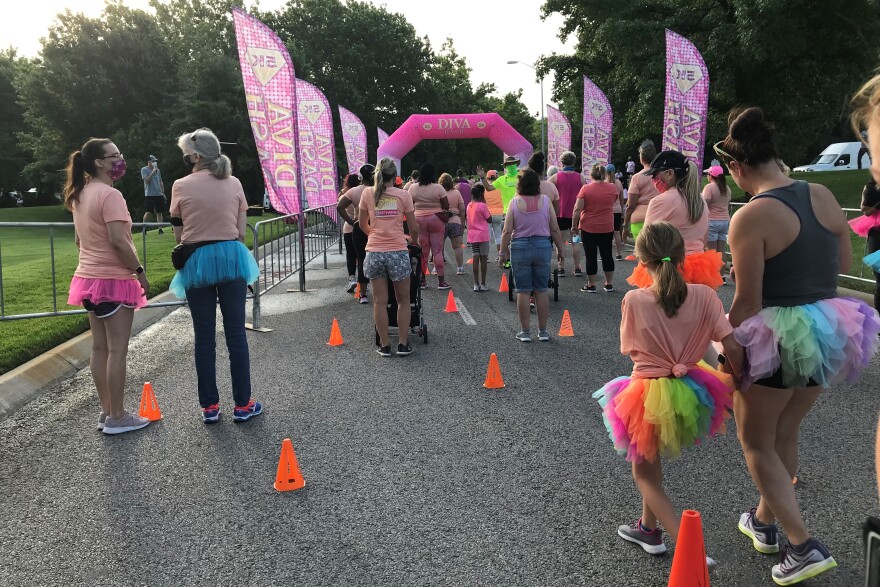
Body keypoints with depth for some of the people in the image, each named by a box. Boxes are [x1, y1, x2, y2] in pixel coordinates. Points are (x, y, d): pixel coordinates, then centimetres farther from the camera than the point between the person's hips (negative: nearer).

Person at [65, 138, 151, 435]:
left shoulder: (80, 195, 12)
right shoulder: (110, 194, -16)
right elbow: (118, 241, -23)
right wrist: (140, 271, -14)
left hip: (90, 277, 9)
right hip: (113, 279, -9)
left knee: (99, 347, 12)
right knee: (117, 349, -3)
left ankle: (107, 411, 20)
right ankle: (117, 417, 3)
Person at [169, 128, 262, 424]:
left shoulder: (181, 186, -3)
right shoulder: (234, 183, 3)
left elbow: (178, 235, 1)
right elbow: (241, 232, 3)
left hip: (197, 261, -1)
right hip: (231, 256, 1)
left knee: (204, 336, 7)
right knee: (236, 333, 6)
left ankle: (209, 406, 14)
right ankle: (242, 404, 11)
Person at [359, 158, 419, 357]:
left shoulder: (368, 193, 3)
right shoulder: (403, 195, -1)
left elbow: (363, 225, 13)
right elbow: (414, 228, 2)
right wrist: (414, 242, 22)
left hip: (374, 252, 1)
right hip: (398, 252, -1)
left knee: (380, 301, 9)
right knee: (403, 301, 12)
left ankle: (384, 345, 14)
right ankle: (403, 344, 13)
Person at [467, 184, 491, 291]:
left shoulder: (469, 205, 7)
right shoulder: (482, 206, -11)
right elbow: (489, 219, -4)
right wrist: (485, 203, -2)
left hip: (472, 236, 5)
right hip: (483, 236, -5)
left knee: (476, 258, 6)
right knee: (483, 259, 2)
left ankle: (476, 284, 5)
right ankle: (483, 284, 4)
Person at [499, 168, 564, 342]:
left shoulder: (515, 202, -4)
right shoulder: (545, 200, 0)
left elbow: (507, 232, -7)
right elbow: (555, 229, 1)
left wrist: (503, 253, 2)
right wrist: (560, 249, 12)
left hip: (520, 247, -2)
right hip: (543, 245, 2)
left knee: (523, 291, 5)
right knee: (541, 290, 9)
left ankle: (525, 332, 9)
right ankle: (543, 331, 15)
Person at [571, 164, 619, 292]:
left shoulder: (585, 188, -10)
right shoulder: (612, 188, 0)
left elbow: (577, 209, -12)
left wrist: (574, 226, -3)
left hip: (588, 227, -3)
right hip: (607, 227, 3)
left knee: (591, 256, 4)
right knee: (607, 255, 12)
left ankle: (591, 285, 10)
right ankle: (609, 284, 18)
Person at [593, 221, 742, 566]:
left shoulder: (634, 301, -16)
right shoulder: (703, 296, -11)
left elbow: (629, 349, -3)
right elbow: (733, 348, -11)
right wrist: (737, 383, 4)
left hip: (648, 395, -4)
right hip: (690, 393, 4)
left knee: (644, 474, 14)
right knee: (651, 457, 30)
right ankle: (649, 528, 42)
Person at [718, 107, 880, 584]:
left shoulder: (750, 218, -20)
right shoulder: (822, 195, 0)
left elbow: (747, 302, -18)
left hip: (776, 335, -7)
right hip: (825, 331, 7)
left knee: (756, 443, 13)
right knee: (784, 434, 24)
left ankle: (804, 546, 10)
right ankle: (764, 521, 41)